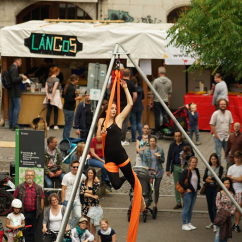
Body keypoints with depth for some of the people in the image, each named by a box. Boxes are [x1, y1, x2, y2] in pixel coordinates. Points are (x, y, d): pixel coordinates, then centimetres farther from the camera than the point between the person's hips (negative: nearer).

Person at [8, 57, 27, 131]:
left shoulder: (11, 67, 13)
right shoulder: (14, 68, -18)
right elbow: (14, 79, -26)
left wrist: (21, 78, 12)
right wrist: (22, 77, -14)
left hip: (12, 91, 11)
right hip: (15, 91, -11)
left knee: (12, 107, 14)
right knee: (17, 107, -8)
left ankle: (11, 124, 19)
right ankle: (14, 125, -9)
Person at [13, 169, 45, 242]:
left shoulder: (38, 188, 7)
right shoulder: (20, 187, 4)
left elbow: (42, 199, 10)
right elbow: (15, 199, 5)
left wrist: (40, 211, 4)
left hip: (34, 213, 1)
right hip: (23, 213, -1)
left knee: (32, 233, 5)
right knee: (23, 232, 0)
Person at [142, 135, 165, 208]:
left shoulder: (160, 150, 1)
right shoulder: (146, 151, 0)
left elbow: (163, 161, 5)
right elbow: (144, 161, 1)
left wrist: (159, 158, -16)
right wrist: (145, 166, -20)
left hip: (158, 172, 1)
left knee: (156, 189, 7)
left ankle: (155, 204, 21)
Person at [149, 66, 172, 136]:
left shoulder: (156, 81, -12)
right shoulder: (169, 81, -1)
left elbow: (153, 92, -8)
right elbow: (170, 93, 7)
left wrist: (151, 100, 3)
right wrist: (168, 101, 18)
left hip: (157, 101, -3)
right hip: (165, 101, 3)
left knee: (157, 117, 3)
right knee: (165, 117, 8)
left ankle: (157, 132, 6)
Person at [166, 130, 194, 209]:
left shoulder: (186, 144, -1)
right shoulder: (172, 145, 7)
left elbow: (192, 155, 3)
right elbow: (169, 157, 10)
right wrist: (168, 169, 5)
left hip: (185, 167, -3)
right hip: (176, 167, 3)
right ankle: (178, 203, 11)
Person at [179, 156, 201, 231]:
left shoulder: (196, 171, 9)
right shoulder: (186, 171, -13)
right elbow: (180, 181, -15)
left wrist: (198, 188, 12)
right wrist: (186, 189, -14)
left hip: (194, 192, 7)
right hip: (188, 192, -7)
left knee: (191, 208, 13)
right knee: (186, 208, -3)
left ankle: (189, 223, 22)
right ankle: (184, 224, 4)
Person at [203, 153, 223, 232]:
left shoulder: (220, 168, -2)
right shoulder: (208, 168, 10)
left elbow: (219, 177, -13)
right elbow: (204, 179, 2)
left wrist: (210, 178, -6)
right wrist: (214, 179, -10)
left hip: (216, 188, -5)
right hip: (208, 188, 5)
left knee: (215, 206, -10)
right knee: (210, 206, 11)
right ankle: (212, 222, 22)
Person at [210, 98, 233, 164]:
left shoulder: (228, 113, 3)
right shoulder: (215, 114, -10)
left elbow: (230, 124, 11)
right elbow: (212, 125, -9)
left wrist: (229, 134, 5)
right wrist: (216, 135, -11)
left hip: (226, 137, 4)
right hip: (218, 137, -4)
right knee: (218, 154, 2)